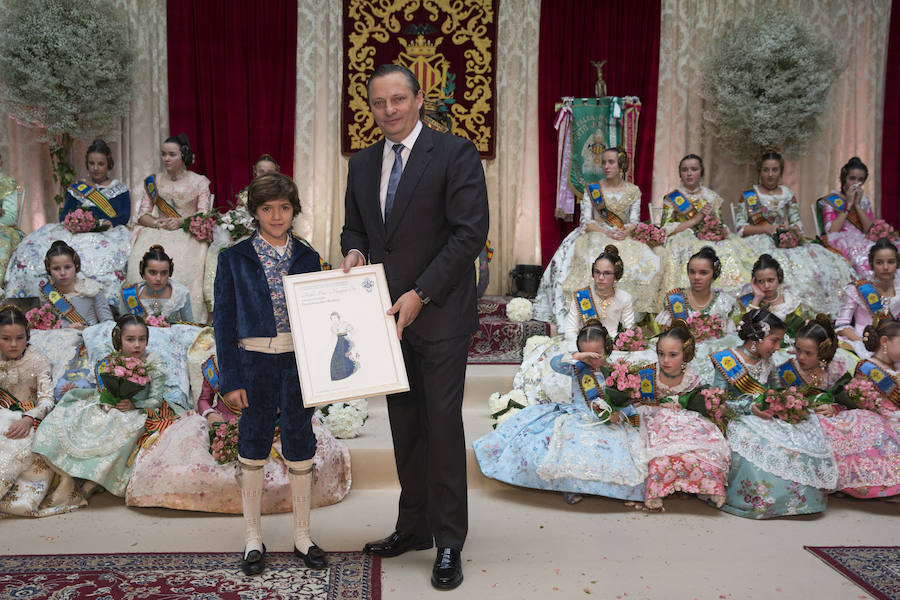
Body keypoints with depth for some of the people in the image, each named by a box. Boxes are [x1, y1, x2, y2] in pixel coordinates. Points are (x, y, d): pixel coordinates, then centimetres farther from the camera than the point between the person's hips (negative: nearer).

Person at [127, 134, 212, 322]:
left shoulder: (199, 181, 11)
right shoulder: (153, 181, 20)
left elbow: (204, 213, 0)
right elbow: (142, 215, 13)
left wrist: (180, 222, -16)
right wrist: (156, 222, -9)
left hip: (188, 234, -3)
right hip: (158, 233, 3)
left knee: (182, 260, -36)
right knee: (144, 257, -30)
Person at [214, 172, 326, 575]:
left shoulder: (307, 258, 6)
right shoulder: (234, 259, 0)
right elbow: (223, 320, -1)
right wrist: (230, 378, -7)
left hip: (299, 364, 2)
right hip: (255, 362, -1)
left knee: (300, 450, 7)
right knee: (253, 450, 6)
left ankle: (302, 537, 22)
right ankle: (253, 539, 22)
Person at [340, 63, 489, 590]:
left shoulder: (455, 153, -8)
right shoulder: (363, 163, 12)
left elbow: (470, 232, -14)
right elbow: (354, 225, 22)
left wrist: (419, 294, -17)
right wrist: (354, 251, -3)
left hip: (440, 314, -6)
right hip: (388, 314, 6)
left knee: (442, 423, -3)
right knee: (405, 424, 13)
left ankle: (449, 543, 10)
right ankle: (413, 527, 28)